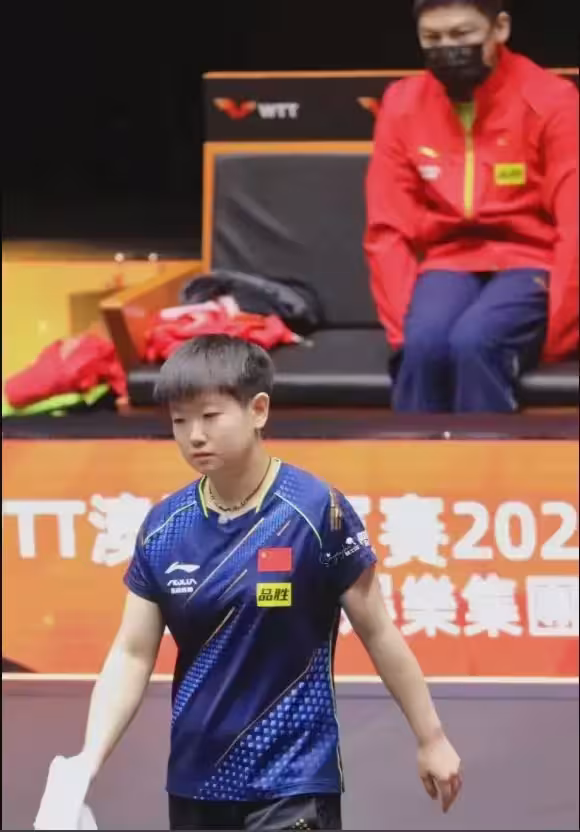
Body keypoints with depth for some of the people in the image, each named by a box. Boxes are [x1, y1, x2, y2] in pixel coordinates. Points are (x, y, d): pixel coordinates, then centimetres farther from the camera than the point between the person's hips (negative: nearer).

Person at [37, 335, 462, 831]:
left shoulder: (317, 511, -12)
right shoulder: (163, 527, 0)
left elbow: (378, 632, -4)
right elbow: (132, 654, 3)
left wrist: (431, 738, 0)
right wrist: (89, 760, -10)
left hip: (293, 782, -5)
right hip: (195, 782, 5)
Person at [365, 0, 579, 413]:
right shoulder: (402, 105, 2)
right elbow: (389, 229, 1)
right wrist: (403, 326, -11)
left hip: (529, 264, -3)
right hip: (449, 264, 3)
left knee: (473, 341, -33)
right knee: (424, 344, -30)